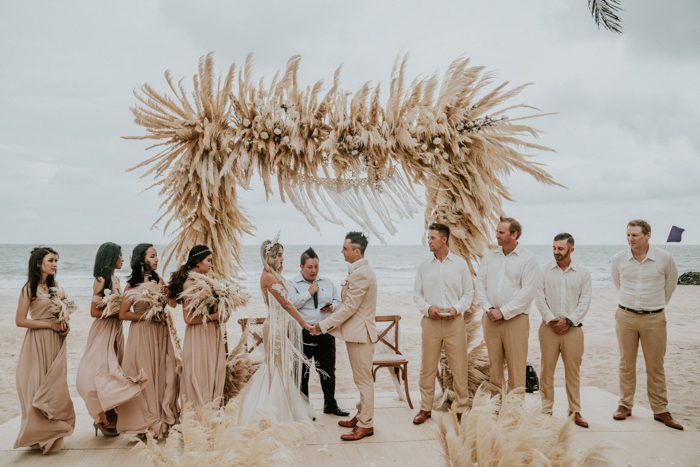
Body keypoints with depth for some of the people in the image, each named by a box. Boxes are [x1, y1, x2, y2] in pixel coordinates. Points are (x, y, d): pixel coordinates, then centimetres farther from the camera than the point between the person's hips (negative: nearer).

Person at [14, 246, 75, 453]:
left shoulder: (55, 285, 9)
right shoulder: (29, 289, -9)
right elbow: (20, 321, -12)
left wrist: (64, 324, -1)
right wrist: (50, 325, -15)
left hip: (55, 341, 6)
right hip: (38, 342, -6)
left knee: (54, 386, 10)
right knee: (38, 386, 1)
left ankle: (51, 433, 21)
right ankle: (39, 434, 14)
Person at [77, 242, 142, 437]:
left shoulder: (115, 279, 10)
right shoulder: (101, 280, -13)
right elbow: (94, 311, -15)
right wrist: (117, 313, -13)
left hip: (116, 330, 8)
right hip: (103, 330, -8)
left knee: (114, 372, 12)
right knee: (103, 371, -2)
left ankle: (111, 416, 22)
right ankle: (102, 418, 9)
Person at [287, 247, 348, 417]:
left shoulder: (327, 283, 12)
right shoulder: (293, 284, -3)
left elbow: (338, 300, 17)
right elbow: (290, 304, -16)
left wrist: (332, 306, -5)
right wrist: (309, 293, -16)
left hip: (325, 332, 4)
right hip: (303, 333, -4)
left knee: (328, 370, 13)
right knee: (302, 372, 6)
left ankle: (330, 405, 29)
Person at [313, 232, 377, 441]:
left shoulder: (360, 274, -22)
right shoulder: (360, 270, 11)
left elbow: (349, 307, -22)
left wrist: (323, 325, -16)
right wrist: (330, 323, 13)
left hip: (360, 333, -10)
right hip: (357, 332, 10)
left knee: (364, 380, 0)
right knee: (362, 379, 18)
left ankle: (366, 424, 10)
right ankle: (362, 416, 30)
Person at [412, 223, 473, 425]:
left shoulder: (460, 264, 3)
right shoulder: (424, 266, 8)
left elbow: (469, 292, 5)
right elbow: (417, 294, 10)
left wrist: (456, 309, -11)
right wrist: (427, 308, -8)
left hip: (454, 321, -1)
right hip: (430, 322, 2)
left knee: (459, 367, 2)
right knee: (427, 367, 5)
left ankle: (462, 408, 16)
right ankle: (425, 408, 17)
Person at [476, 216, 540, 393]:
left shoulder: (527, 259, -4)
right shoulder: (489, 256, 10)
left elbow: (527, 292, -11)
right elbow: (480, 284, 8)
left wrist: (503, 312, -13)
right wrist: (488, 309, -5)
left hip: (515, 319, -4)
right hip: (490, 319, 4)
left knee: (516, 365, -1)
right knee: (494, 363, 10)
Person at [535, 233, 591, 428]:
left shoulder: (583, 273, 3)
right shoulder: (545, 271, 2)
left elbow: (585, 302, -1)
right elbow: (540, 298, -1)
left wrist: (568, 321, -10)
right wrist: (552, 320, -9)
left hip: (573, 328, 0)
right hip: (549, 327, 0)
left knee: (573, 372, 7)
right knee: (547, 370, 4)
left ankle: (575, 411, 19)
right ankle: (546, 410, 14)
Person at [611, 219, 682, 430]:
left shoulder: (664, 258, -8)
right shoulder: (619, 259, -4)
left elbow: (671, 283, 12)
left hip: (654, 318, -1)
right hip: (626, 317, 1)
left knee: (655, 366, 7)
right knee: (626, 364, 9)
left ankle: (660, 411, 18)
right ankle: (625, 405, 19)